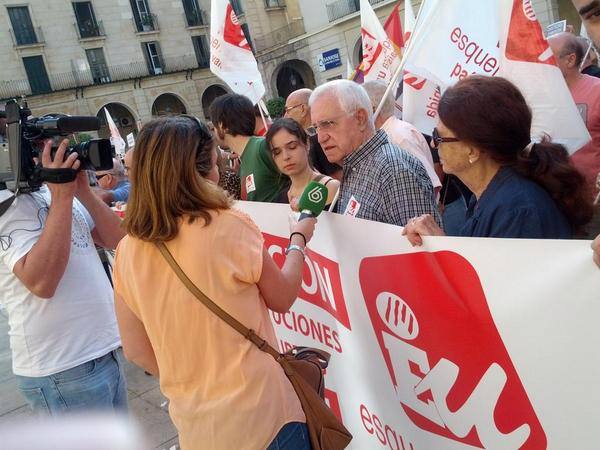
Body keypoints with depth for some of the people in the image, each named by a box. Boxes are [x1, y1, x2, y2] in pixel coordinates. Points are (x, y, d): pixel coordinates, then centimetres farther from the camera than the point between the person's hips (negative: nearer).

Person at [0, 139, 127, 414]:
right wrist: (62, 197, -23)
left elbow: (116, 240, 5)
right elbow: (42, 282, -27)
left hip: (106, 349, 8)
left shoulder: (56, 191, 9)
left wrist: (83, 191, -7)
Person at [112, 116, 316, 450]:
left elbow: (136, 351, 2)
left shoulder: (127, 252, -5)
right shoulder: (230, 227, -19)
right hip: (259, 412, -4)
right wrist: (298, 240, 11)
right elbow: (282, 298, -4)